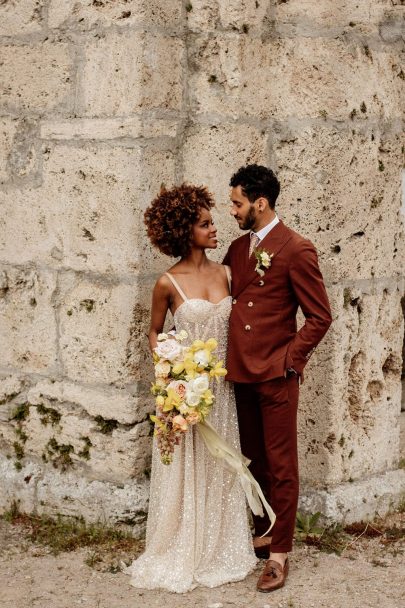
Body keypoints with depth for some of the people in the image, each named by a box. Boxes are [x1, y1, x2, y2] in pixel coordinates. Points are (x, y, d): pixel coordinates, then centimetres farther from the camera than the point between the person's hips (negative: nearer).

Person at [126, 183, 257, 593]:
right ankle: (180, 553, 20)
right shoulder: (168, 283, -10)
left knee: (219, 468, 13)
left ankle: (220, 548, 27)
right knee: (185, 470, 5)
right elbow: (154, 332, 2)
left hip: (220, 386, 4)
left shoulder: (224, 274, 2)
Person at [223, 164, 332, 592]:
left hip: (276, 377, -6)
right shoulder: (237, 248, 10)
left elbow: (320, 316, -9)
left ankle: (279, 553, 8)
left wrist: (289, 360, -11)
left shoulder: (297, 250, -11)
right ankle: (260, 535, 29)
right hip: (242, 374, 6)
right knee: (254, 462, 16)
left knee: (280, 466, 1)